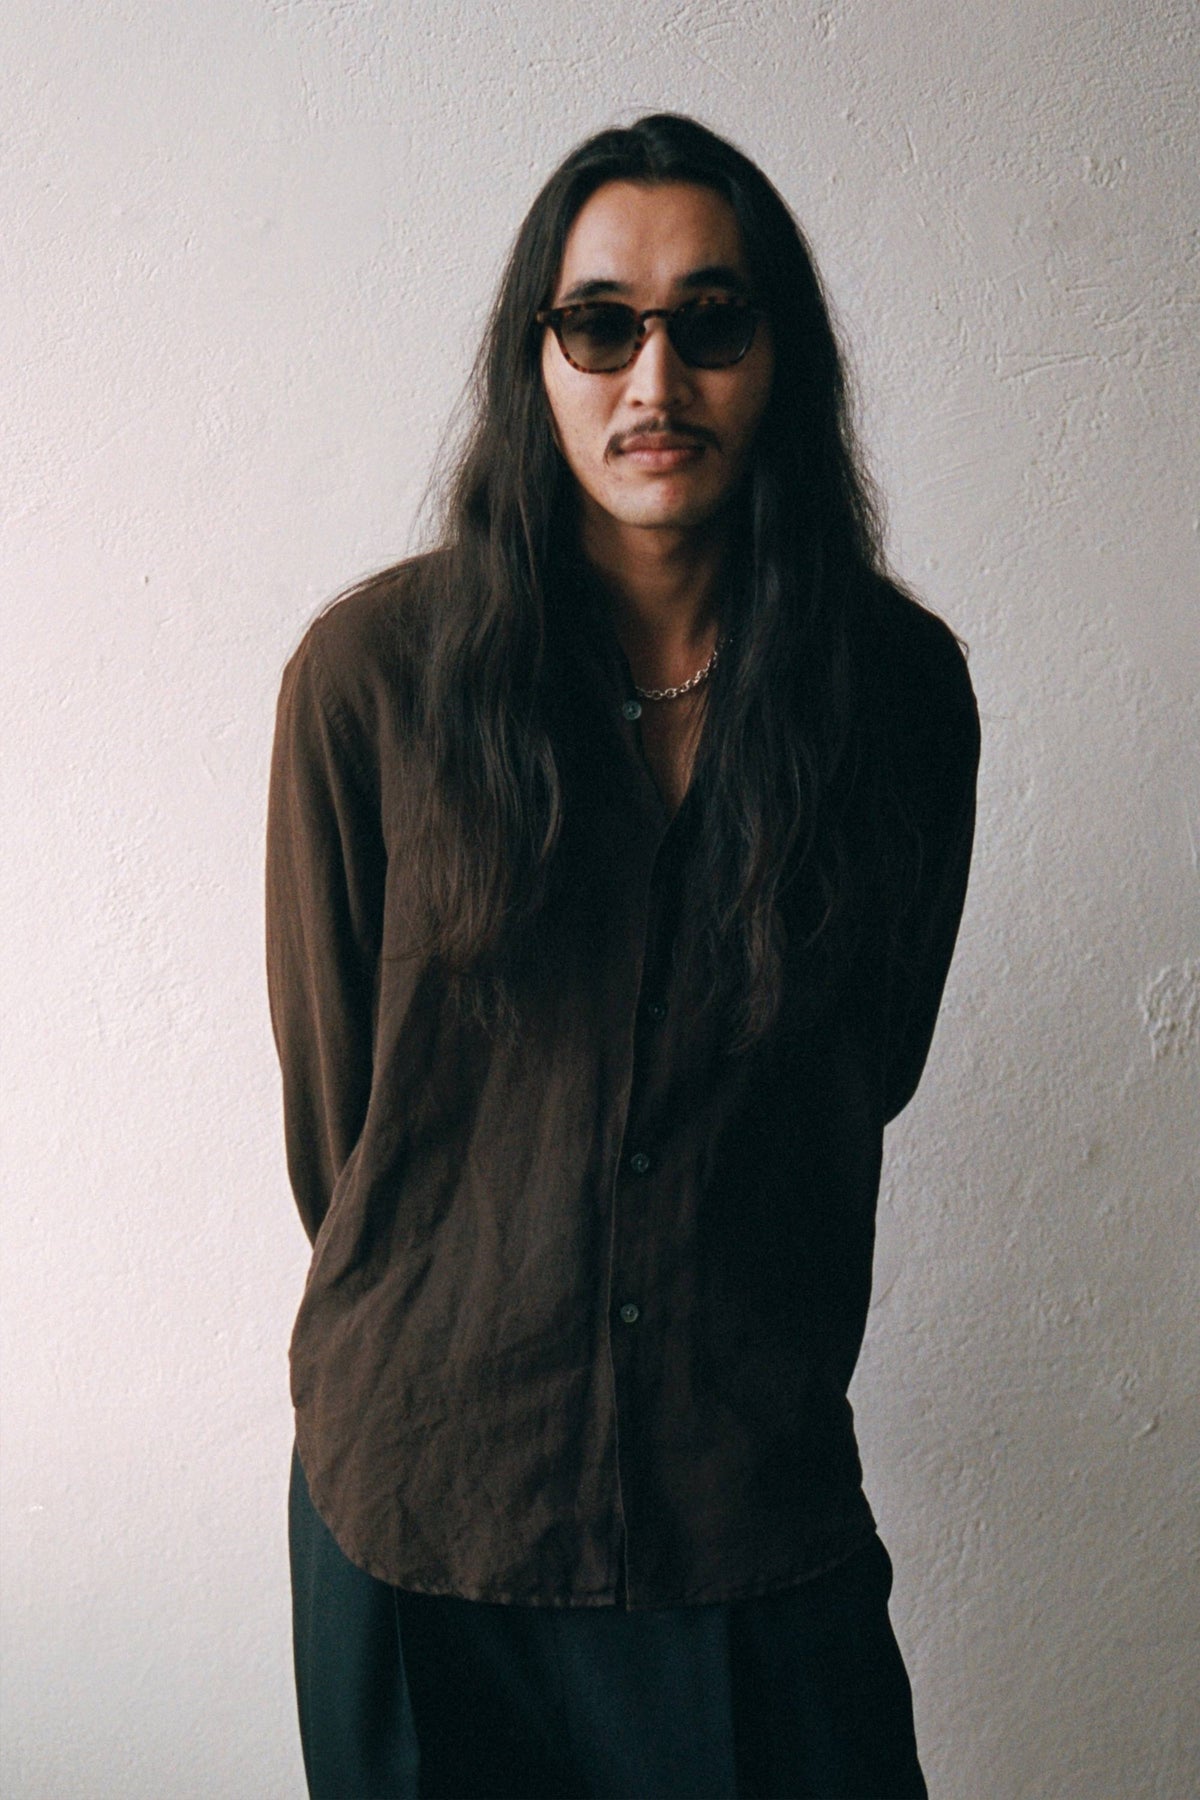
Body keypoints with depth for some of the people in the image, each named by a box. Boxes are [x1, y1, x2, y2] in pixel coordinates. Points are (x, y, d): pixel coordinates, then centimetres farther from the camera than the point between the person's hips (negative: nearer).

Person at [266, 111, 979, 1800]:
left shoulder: (899, 682, -6)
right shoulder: (374, 669, -11)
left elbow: (874, 1065, 6)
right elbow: (329, 1083, -1)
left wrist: (752, 1372, 9)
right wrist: (443, 1345, 6)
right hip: (421, 1496, 0)